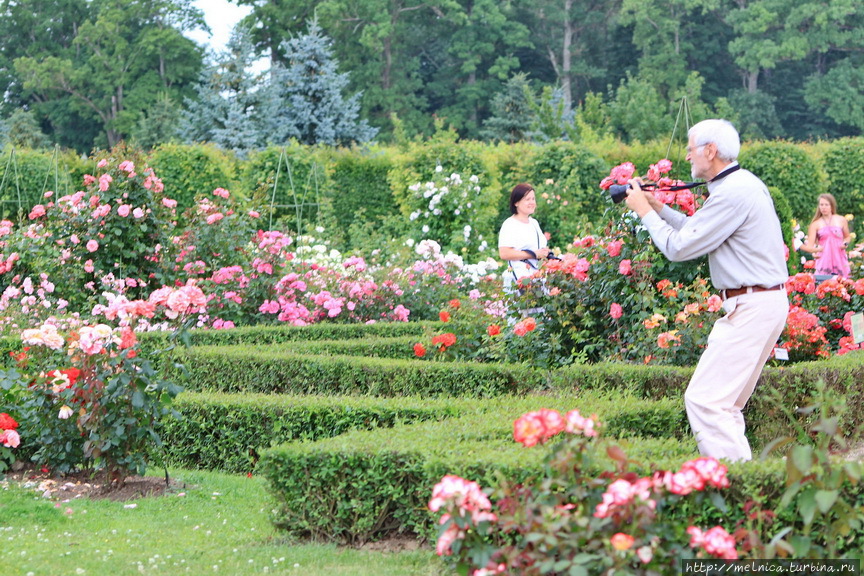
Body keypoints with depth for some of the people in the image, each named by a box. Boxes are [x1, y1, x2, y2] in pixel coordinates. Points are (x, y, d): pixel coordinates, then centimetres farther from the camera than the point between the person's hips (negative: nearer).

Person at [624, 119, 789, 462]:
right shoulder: (742, 184, 15)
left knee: (704, 398, -13)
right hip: (762, 302, 11)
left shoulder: (733, 194, -17)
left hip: (751, 306, -11)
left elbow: (678, 247, -14)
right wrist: (658, 207, 20)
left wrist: (644, 211, 0)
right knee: (725, 404, 14)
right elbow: (698, 231, 23)